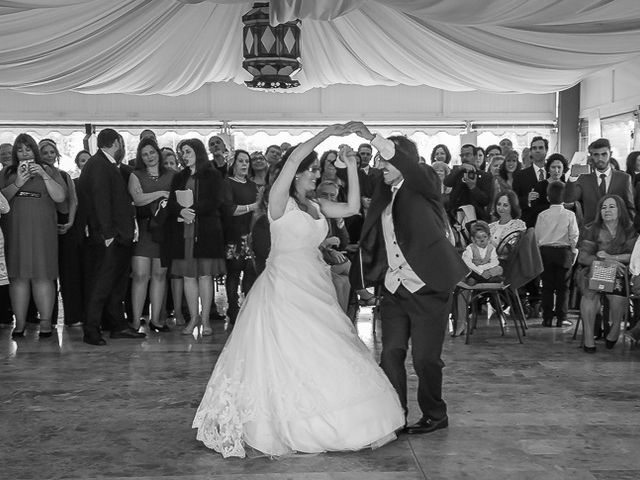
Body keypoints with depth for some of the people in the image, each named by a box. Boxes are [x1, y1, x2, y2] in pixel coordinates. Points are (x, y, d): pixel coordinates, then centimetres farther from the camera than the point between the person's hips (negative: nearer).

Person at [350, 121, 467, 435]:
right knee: (391, 354, 4)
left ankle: (435, 416, 20)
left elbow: (407, 164, -27)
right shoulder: (384, 196, 11)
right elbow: (372, 241, 12)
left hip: (427, 288, -6)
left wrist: (372, 138, -34)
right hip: (394, 288, 6)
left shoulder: (424, 186, -6)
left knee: (425, 358, 2)